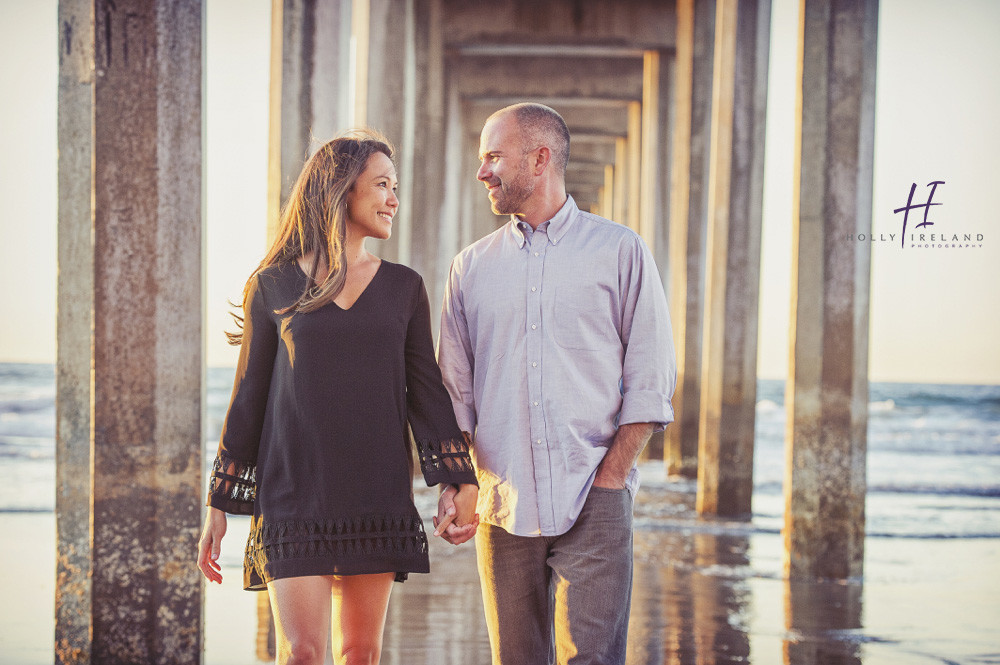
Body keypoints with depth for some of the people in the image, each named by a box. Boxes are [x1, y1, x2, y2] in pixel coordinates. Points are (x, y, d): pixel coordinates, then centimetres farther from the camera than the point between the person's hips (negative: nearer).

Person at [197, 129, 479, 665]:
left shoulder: (402, 287, 9)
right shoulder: (274, 285, 3)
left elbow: (426, 389, 9)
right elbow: (248, 397, 6)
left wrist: (457, 481, -2)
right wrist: (218, 505, 4)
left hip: (376, 497, 3)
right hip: (294, 496, -3)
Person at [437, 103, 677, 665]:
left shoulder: (619, 251, 5)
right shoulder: (472, 266, 13)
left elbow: (652, 381, 1)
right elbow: (455, 391, 12)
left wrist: (608, 478, -8)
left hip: (594, 508, -3)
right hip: (502, 509, 3)